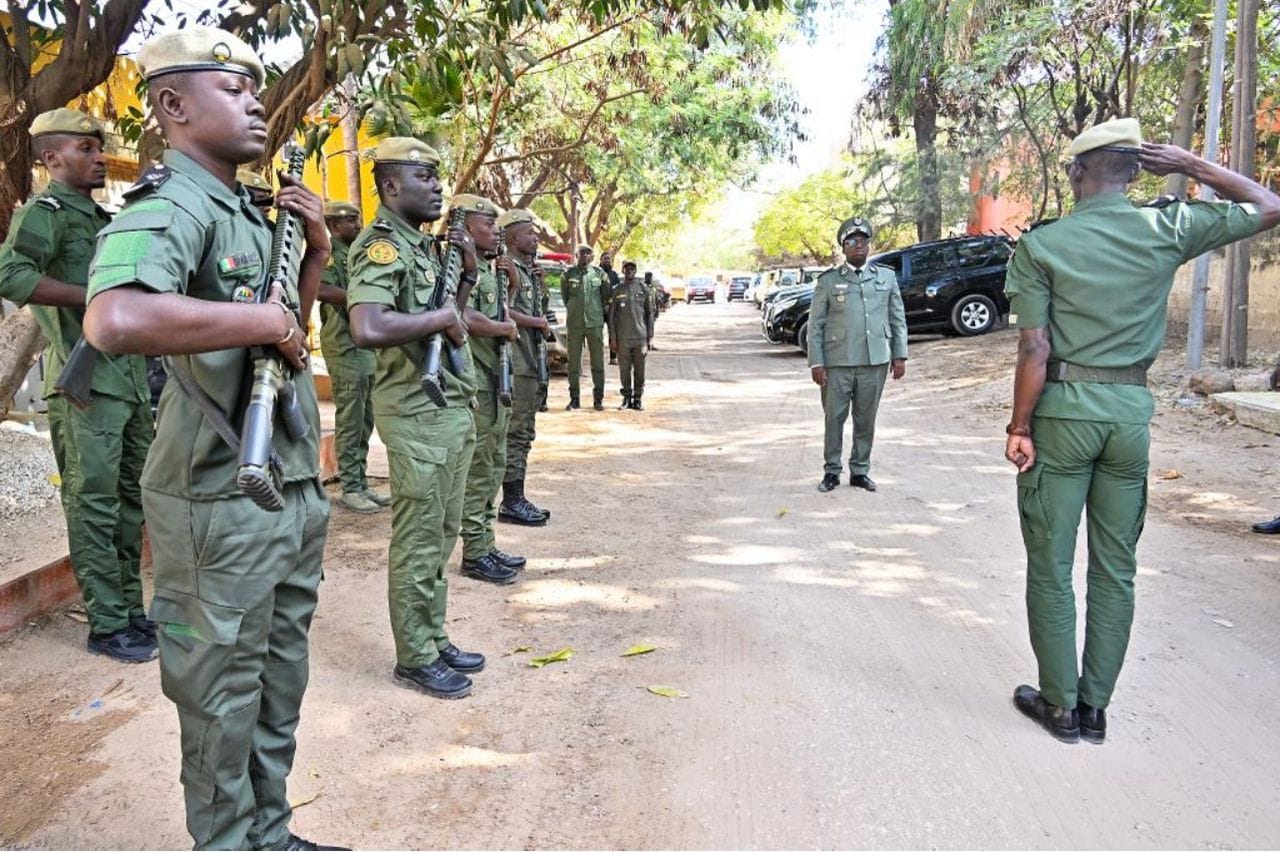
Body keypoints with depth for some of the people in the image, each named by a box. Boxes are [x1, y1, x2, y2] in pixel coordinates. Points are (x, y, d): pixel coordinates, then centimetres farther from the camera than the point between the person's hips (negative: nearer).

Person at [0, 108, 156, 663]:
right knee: (93, 506, -3)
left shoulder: (105, 218, 20)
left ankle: (131, 611, 23)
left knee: (131, 501, 13)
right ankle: (107, 627, 4)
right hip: (85, 383, -8)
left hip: (133, 378, 9)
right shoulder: (45, 211, -5)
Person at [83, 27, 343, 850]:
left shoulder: (249, 211, 13)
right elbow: (115, 318, -37)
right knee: (223, 696, 7)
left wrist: (316, 247, 8)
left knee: (279, 681, 20)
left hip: (295, 487, 9)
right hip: (222, 501, -9)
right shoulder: (168, 205, -16)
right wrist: (265, 321, -25)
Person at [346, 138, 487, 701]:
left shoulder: (424, 246, 15)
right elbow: (367, 328, -31)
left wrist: (467, 272, 11)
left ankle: (435, 639, 29)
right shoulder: (382, 245, -14)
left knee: (441, 536, 16)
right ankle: (414, 659, 14)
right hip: (417, 412, -9)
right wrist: (442, 318, -19)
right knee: (418, 541, 1)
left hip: (452, 406, 10)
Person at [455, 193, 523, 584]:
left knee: (493, 466, 14)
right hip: (476, 382, -10)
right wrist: (505, 328, -11)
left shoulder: (491, 268, 16)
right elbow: (468, 319, -29)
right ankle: (475, 554, 5)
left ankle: (487, 544, 24)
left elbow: (501, 315, 23)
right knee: (477, 469, -3)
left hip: (496, 380, 10)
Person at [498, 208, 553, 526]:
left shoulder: (530, 270, 19)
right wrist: (539, 322, -10)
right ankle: (512, 503, -1)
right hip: (515, 365, -10)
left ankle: (517, 499, 19)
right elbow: (505, 312, -22)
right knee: (515, 434, -6)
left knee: (524, 434, 12)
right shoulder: (508, 267, -10)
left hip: (532, 363, 10)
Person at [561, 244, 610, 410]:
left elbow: (606, 295, 12)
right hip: (574, 323, 0)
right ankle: (574, 399, 11)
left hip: (595, 323, 0)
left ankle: (598, 399, 9)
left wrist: (598, 310, 12)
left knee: (598, 362, 2)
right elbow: (564, 295, 14)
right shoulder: (568, 273, 3)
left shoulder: (599, 273, 3)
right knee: (573, 362, 3)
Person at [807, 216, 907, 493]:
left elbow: (898, 319, 13)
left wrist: (900, 355, 6)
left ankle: (860, 471, 19)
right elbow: (815, 325, 2)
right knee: (834, 418, 3)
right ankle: (832, 471, 15)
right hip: (837, 363, -2)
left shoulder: (886, 277, 11)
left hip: (876, 361, 2)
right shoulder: (828, 280, 4)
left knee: (866, 419, 7)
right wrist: (816, 363, -5)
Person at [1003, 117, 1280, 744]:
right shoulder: (1168, 230, 1)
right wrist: (1192, 165, 14)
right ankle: (1095, 706, 20)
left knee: (1050, 565, 7)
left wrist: (1020, 425, -4)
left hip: (1062, 409, -3)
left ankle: (1060, 704, 15)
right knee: (1115, 568, 12)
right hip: (1131, 411, 3)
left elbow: (1034, 351, -12)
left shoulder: (1040, 245, -7)